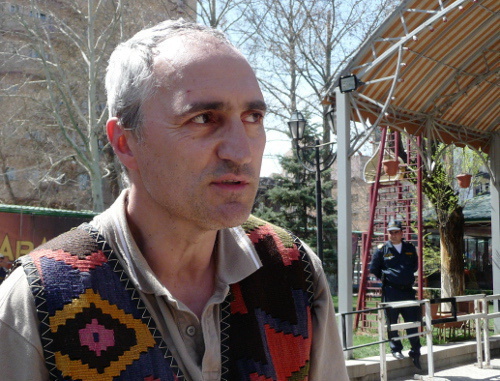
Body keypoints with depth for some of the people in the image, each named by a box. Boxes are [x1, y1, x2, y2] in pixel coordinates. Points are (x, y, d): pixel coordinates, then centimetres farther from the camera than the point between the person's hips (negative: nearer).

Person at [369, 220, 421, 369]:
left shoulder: (410, 248, 10)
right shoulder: (382, 249, 1)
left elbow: (415, 266, 23)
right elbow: (373, 268, 6)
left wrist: (407, 277, 14)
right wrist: (386, 278, 8)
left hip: (407, 290, 3)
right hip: (390, 291, -3)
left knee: (413, 321, 5)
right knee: (391, 322, 0)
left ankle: (415, 352, 15)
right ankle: (396, 349, 15)